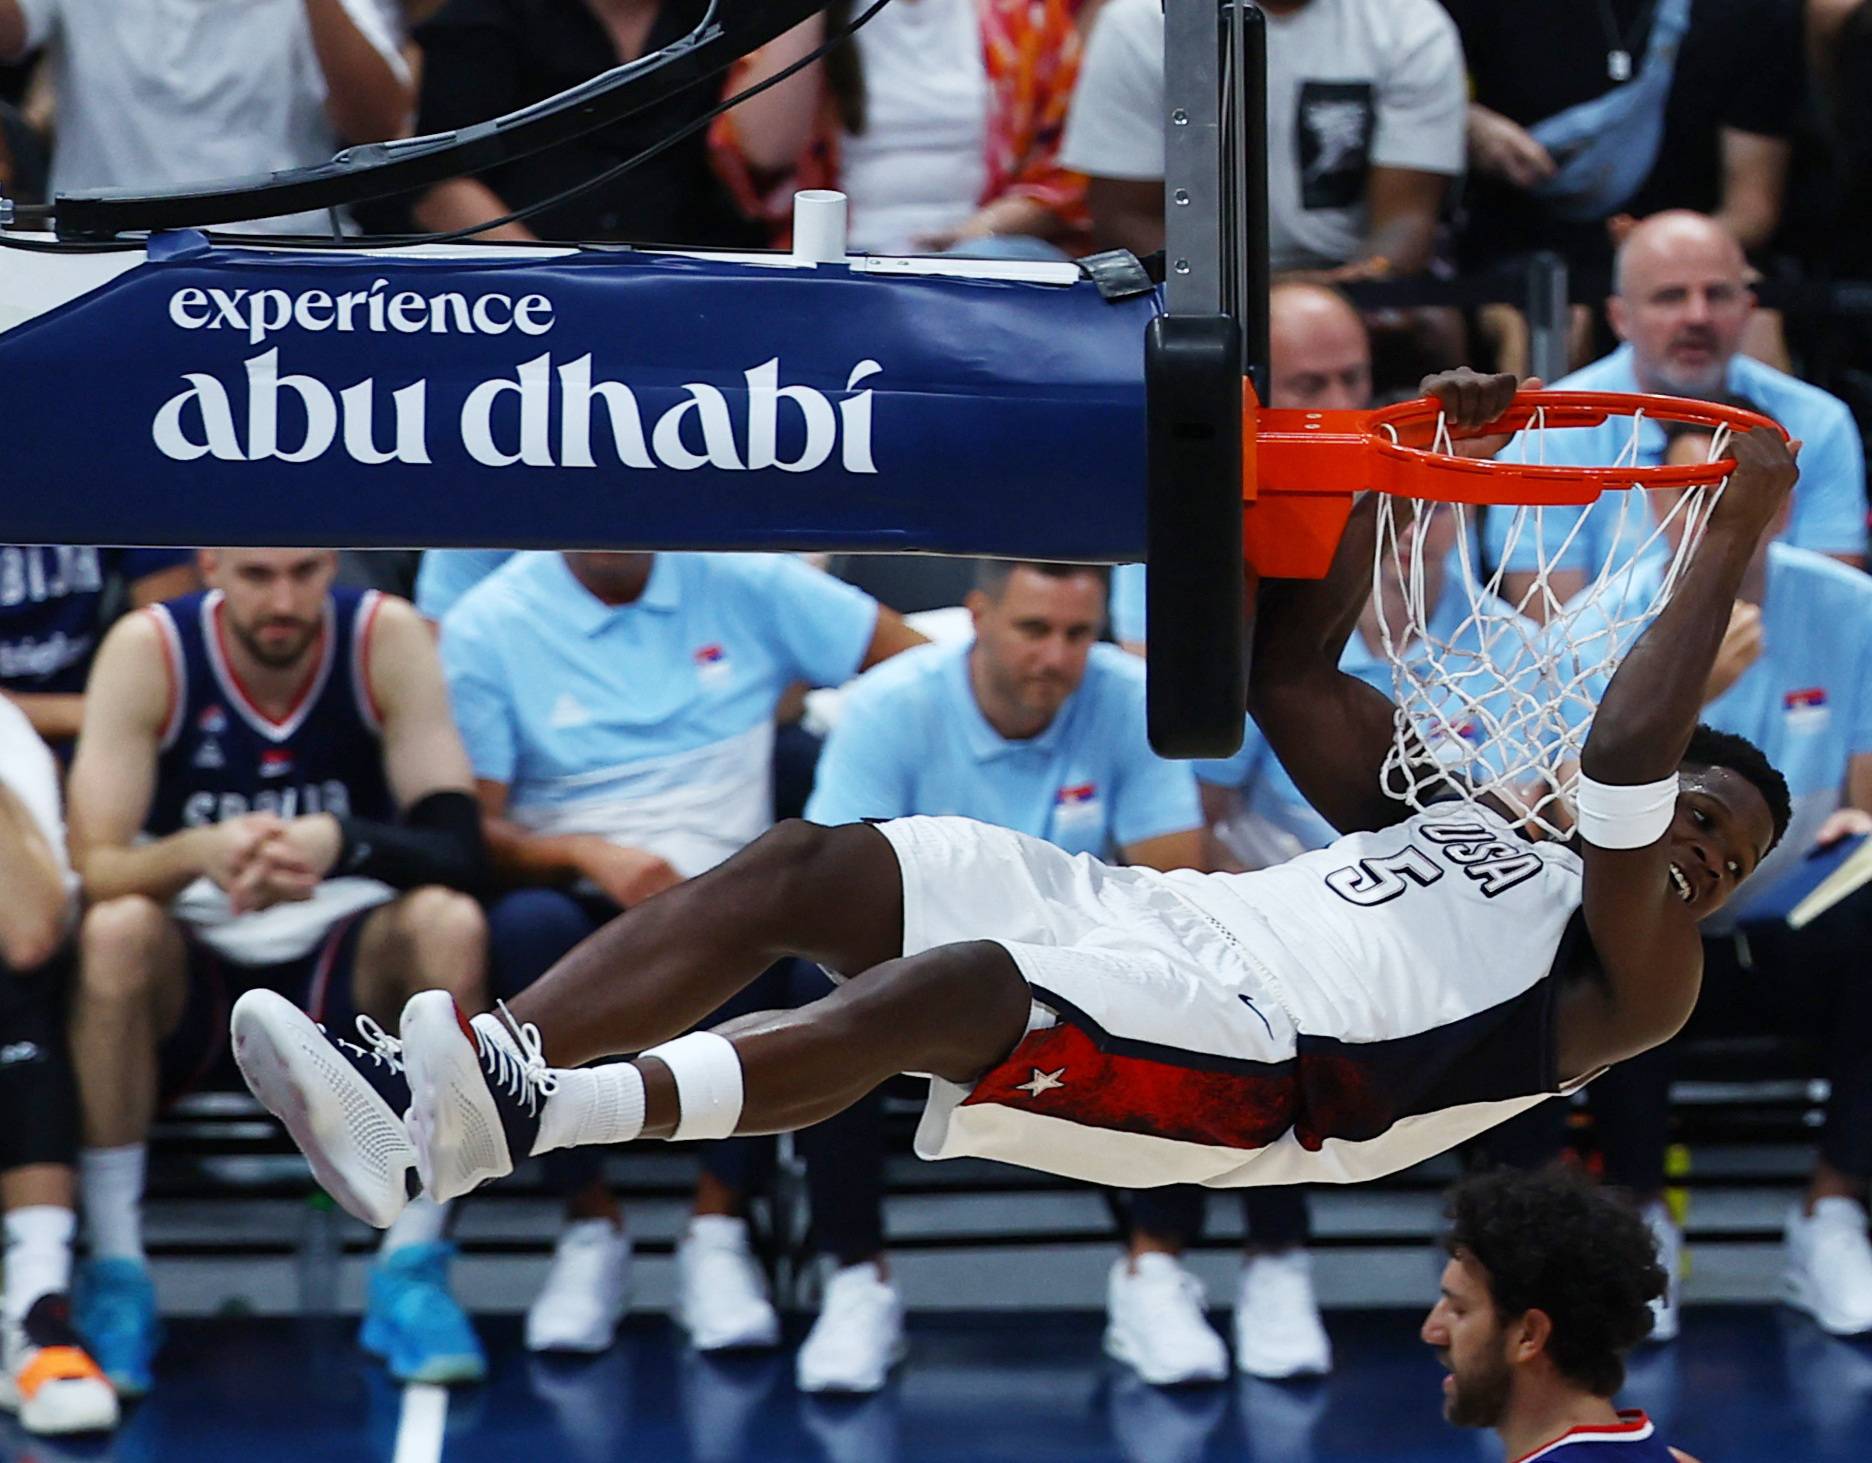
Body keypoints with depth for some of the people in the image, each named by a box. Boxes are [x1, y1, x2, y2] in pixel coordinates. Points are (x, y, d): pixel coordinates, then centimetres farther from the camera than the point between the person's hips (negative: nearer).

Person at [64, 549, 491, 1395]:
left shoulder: (386, 637, -10)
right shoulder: (149, 649, -11)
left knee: (449, 922, -29)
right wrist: (199, 853, -40)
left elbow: (458, 848, -18)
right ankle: (113, 1276, -23)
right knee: (116, 929, -32)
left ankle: (412, 1271, -21)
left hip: (344, 970, 1)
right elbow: (92, 867, -19)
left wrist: (342, 842, -38)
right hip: (192, 973, -1)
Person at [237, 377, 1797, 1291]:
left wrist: (1740, 538, -7)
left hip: (1256, 1052, -8)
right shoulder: (1455, 808, 33)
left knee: (962, 979, -37)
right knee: (798, 867, -15)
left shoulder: (1636, 980, 9)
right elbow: (1291, 677, 32)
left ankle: (531, 1115, -56)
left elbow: (1622, 758, -8)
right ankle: (435, 1095, -31)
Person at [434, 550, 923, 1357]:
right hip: (580, 902, -1)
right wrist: (585, 853, -24)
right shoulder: (486, 626, 2)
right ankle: (591, 1227, -19)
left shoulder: (743, 586, 7)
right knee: (529, 926, -37)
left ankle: (717, 1228, -22)